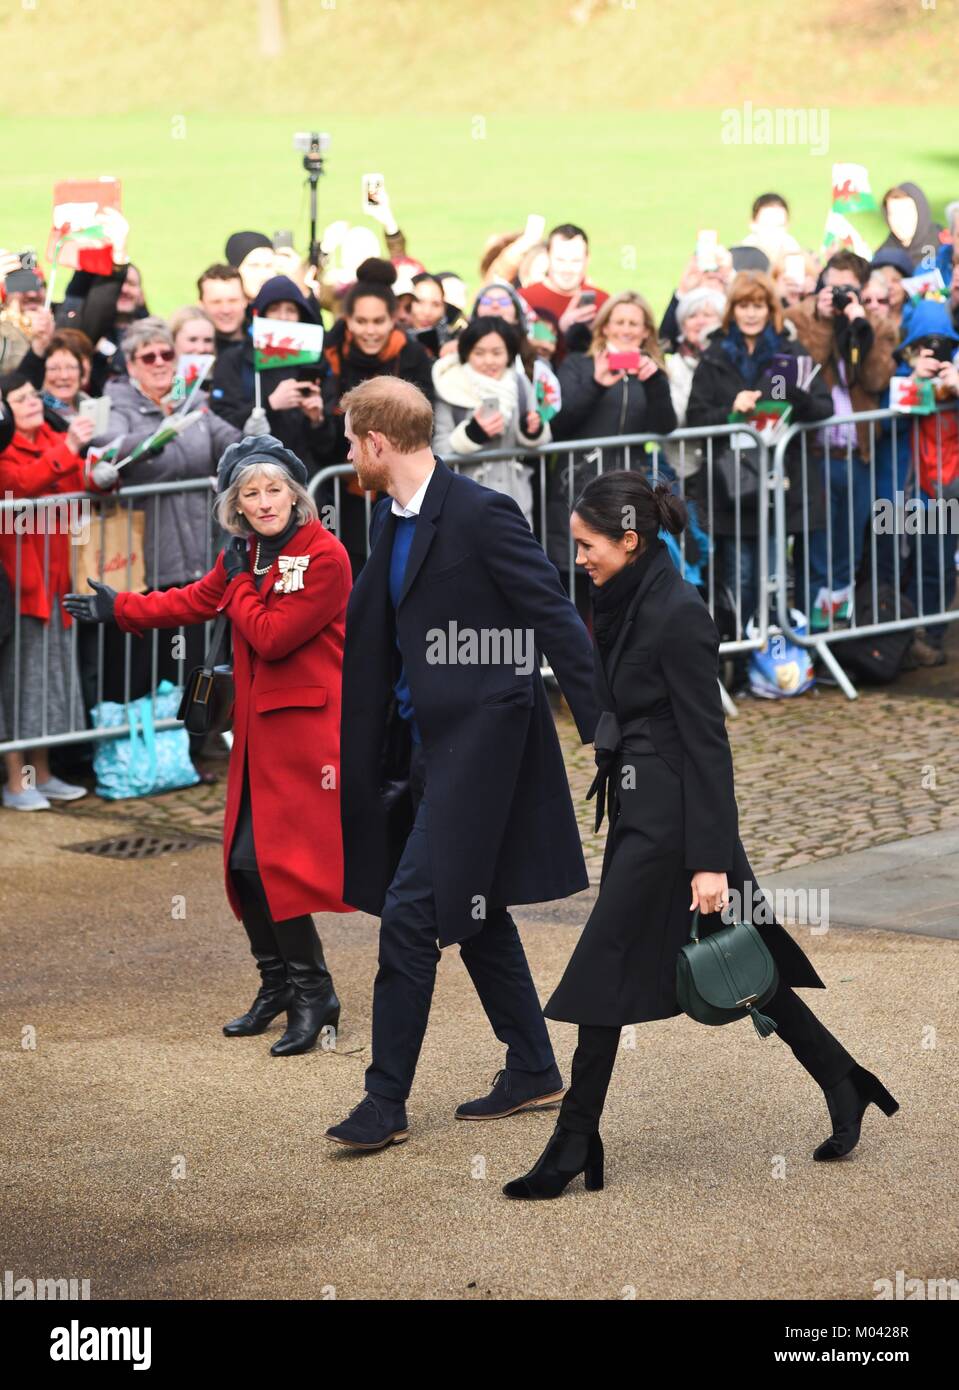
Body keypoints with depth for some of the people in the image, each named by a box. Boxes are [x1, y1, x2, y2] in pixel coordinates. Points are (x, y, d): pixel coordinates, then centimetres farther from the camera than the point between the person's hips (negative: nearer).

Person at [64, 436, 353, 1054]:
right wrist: (117, 608, 31)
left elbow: (271, 636, -19)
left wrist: (240, 583, -5)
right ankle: (277, 985, 22)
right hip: (259, 726, 8)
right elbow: (194, 601, 26)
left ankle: (314, 995, -2)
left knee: (274, 858, -13)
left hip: (304, 727, -8)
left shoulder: (325, 557, -14)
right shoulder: (245, 555, 11)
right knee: (246, 859, 8)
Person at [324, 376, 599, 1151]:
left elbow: (556, 620, -16)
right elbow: (368, 625, 22)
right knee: (475, 910, 16)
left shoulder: (481, 515, -17)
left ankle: (386, 1103, -5)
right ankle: (533, 1071, 28)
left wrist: (604, 732, -17)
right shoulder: (392, 519, 10)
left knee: (411, 914, -10)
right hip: (430, 739, 9)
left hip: (479, 739, -9)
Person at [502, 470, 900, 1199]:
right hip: (639, 810, 10)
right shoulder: (626, 605, 9)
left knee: (607, 969, -5)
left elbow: (707, 742, -19)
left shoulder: (679, 614, -19)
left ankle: (574, 1147, 1)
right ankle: (845, 1084, 24)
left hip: (669, 817, -10)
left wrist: (710, 861, -21)